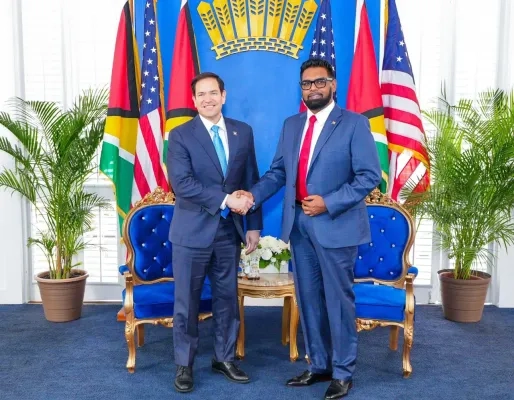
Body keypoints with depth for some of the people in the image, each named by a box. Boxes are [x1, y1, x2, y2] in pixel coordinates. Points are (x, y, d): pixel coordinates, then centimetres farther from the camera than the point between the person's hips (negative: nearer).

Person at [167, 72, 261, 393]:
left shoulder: (243, 132, 5)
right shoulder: (180, 135, -5)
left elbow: (252, 180, 7)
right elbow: (182, 183, -17)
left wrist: (254, 225, 3)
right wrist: (225, 199, -21)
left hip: (230, 229, 3)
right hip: (193, 230, -3)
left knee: (228, 298, 13)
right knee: (187, 301, 7)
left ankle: (225, 358, 30)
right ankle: (184, 364, 23)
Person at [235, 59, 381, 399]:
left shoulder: (354, 124, -6)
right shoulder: (291, 125, 12)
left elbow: (370, 176, -12)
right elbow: (278, 171, 9)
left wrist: (329, 203, -19)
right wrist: (254, 195, -8)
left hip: (335, 224, -5)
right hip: (299, 224, 6)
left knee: (338, 300, 5)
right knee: (309, 298, 14)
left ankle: (343, 373, 22)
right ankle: (319, 365, 30)